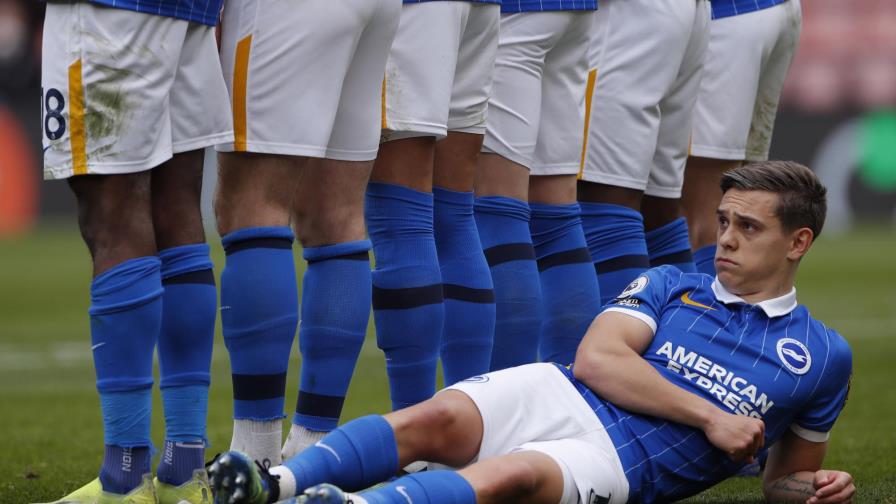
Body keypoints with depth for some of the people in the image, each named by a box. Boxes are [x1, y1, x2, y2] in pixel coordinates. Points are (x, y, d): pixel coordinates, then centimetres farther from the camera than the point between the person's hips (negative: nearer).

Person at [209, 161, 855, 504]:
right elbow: (595, 357, 3)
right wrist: (709, 417, -4)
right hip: (557, 395, 3)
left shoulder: (823, 355, 17)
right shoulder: (671, 285, 21)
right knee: (439, 417, -31)